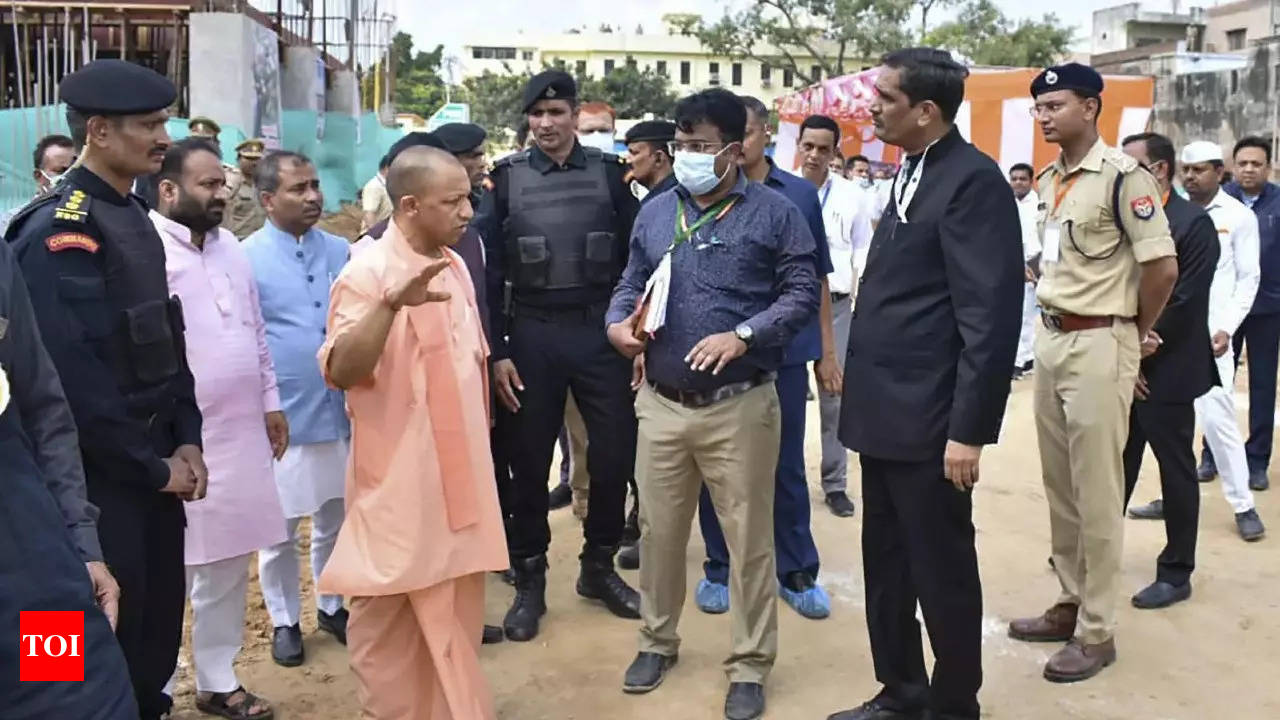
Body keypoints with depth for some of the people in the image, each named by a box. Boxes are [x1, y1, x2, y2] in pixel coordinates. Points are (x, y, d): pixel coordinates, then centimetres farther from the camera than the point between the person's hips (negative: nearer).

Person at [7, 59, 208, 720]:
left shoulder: (133, 216, 10)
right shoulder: (59, 231, -18)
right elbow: (75, 378, -22)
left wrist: (185, 440, 5)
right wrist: (154, 466, -14)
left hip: (153, 462, 8)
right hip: (103, 475, -8)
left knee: (160, 617, 17)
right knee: (110, 628, 5)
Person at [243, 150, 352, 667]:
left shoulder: (341, 252, 3)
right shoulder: (246, 259, -8)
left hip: (339, 412, 4)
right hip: (281, 417, -3)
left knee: (336, 518, 16)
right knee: (279, 528, 9)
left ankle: (331, 606, 34)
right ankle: (284, 621, 27)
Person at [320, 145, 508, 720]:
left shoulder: (455, 267, 8)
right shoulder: (367, 273, -15)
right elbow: (341, 371, -27)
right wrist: (391, 304, -40)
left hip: (458, 474, 7)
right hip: (397, 482, -7)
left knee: (454, 619, 18)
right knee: (388, 623, 8)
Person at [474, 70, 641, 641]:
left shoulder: (608, 173, 5)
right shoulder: (507, 178, 3)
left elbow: (635, 259, 6)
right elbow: (489, 269, 1)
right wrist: (496, 351, -5)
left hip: (600, 332, 1)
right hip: (531, 335, -1)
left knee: (615, 453, 3)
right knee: (529, 462, 6)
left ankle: (598, 566, 25)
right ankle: (529, 582, 21)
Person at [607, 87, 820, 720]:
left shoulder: (774, 213, -4)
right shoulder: (654, 212, 10)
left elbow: (802, 292, -7)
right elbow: (631, 283, 15)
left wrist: (743, 335, -21)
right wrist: (617, 323, -6)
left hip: (740, 406, -4)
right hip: (661, 403, 4)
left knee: (748, 538, 6)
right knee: (659, 531, 14)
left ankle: (750, 665, 22)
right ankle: (657, 640, 35)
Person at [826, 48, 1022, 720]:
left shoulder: (973, 179, -14)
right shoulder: (910, 173, 13)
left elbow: (992, 315, -19)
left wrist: (968, 429, -19)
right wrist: (861, 384, 14)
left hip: (928, 421, -9)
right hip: (885, 414, 9)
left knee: (942, 573, 7)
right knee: (885, 568, 17)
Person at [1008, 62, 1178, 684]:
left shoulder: (1122, 176, -14)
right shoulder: (1048, 181, 11)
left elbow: (1163, 266, -15)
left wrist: (1134, 334, -2)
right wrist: (1051, 323, 11)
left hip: (1097, 344, -8)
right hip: (1051, 337, 8)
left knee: (1097, 492, 0)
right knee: (1060, 486, 14)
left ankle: (1097, 630, 11)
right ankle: (1071, 605, 28)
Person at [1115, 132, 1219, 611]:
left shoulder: (1194, 223, -8)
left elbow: (1184, 302, -14)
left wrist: (1140, 353, -13)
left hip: (1166, 370, -5)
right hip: (1124, 365, 5)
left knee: (1176, 471, 6)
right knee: (1117, 466, 13)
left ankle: (1176, 573, 17)